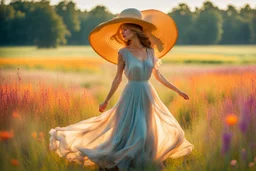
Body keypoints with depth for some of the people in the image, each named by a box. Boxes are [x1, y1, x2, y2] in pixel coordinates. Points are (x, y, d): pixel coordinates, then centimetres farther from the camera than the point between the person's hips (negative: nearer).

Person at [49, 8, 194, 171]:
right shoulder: (123, 52, -6)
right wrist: (106, 101, 0)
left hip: (149, 96, 4)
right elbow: (118, 78, 0)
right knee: (129, 132, -6)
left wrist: (178, 91, 14)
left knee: (157, 129, 8)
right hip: (132, 95, -4)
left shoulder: (151, 51, 3)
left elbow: (158, 75, 12)